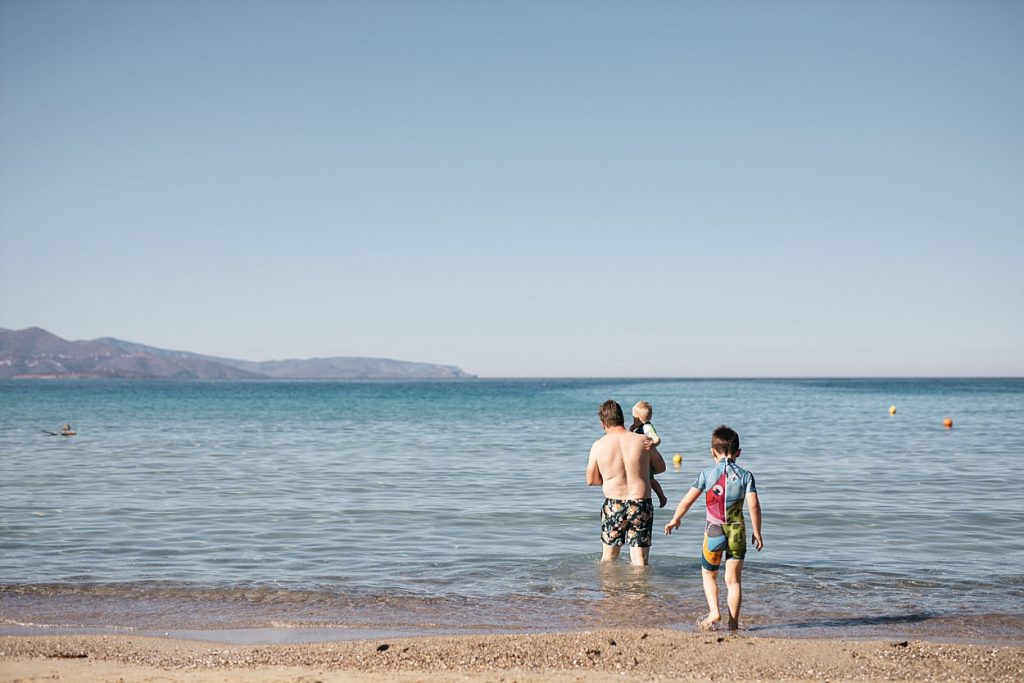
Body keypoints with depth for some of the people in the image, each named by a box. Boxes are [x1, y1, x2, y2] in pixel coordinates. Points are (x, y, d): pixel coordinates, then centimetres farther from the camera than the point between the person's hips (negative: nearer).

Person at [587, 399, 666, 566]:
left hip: (613, 506, 0)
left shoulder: (598, 446, -5)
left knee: (608, 558, 18)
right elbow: (661, 467, 11)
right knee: (640, 561, 5)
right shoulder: (642, 441, -3)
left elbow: (591, 480, 5)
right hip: (641, 505, 0)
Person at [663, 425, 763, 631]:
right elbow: (753, 505, -9)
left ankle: (714, 612, 0)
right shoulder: (745, 475, -1)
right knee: (733, 579, 8)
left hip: (714, 531, -1)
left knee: (709, 575, 18)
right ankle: (733, 623, 7)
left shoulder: (707, 474, -3)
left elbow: (687, 500, -3)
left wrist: (675, 520, 12)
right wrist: (757, 533, 0)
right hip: (737, 532, 1)